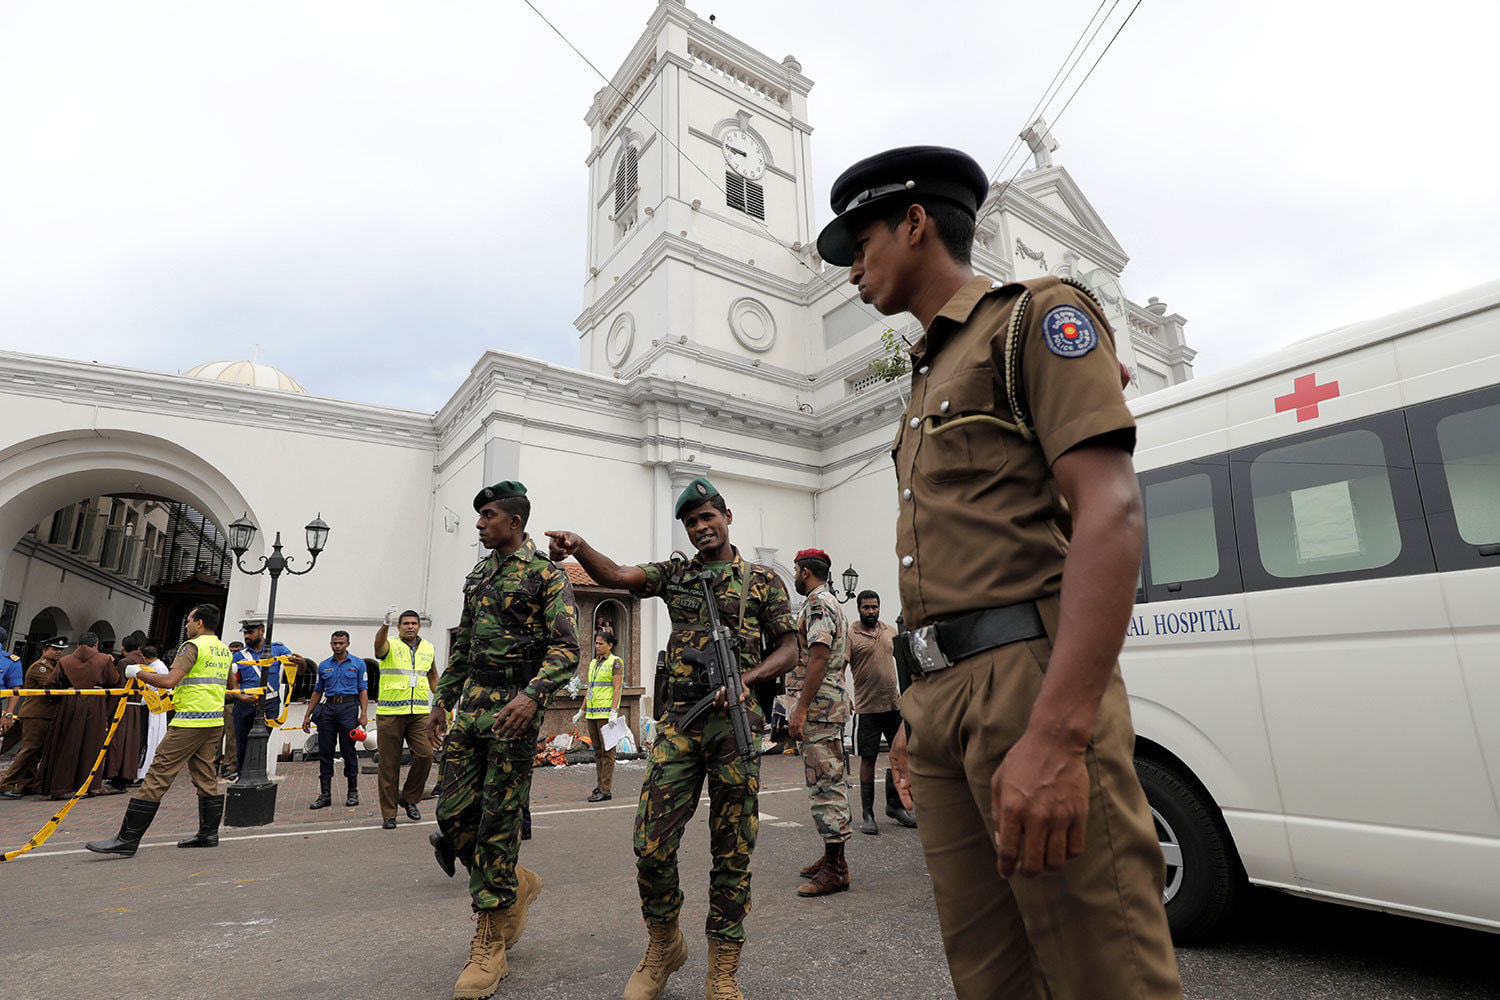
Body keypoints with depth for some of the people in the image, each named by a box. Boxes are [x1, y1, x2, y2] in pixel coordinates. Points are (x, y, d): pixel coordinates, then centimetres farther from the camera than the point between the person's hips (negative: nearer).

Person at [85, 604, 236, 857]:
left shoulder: (194, 646, -10)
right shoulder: (224, 650, 15)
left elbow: (169, 680, -20)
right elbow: (230, 684, 28)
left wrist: (138, 672, -5)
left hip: (190, 722, -8)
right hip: (215, 721, 8)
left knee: (158, 776, -4)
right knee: (206, 777, 14)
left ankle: (127, 840, 0)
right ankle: (208, 833, 20)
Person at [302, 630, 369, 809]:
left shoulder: (358, 664, 4)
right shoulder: (324, 665, 14)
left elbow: (363, 690, 1)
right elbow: (317, 692, 19)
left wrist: (364, 714, -8)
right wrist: (307, 715, 13)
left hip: (348, 708, -3)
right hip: (328, 708, 4)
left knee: (349, 751, -1)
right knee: (325, 752, 3)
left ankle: (353, 792, 9)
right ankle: (325, 794, 10)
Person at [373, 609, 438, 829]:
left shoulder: (428, 649, 12)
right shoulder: (390, 646, -1)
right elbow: (379, 644, -27)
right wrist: (386, 625, -47)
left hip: (419, 713, 3)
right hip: (390, 713, -3)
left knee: (425, 755, -9)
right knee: (389, 764, 3)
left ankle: (409, 799, 14)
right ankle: (388, 813, 14)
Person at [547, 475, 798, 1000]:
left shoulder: (763, 578, 7)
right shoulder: (675, 573, 14)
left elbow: (788, 647, 6)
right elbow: (618, 575, -2)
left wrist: (747, 677, -12)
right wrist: (577, 546, -21)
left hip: (736, 720, -1)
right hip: (679, 720, 2)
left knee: (732, 850, 5)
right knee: (652, 844, -1)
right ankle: (663, 946, 26)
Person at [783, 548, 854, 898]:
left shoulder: (817, 603, -12)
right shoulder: (832, 603, 21)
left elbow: (819, 657, -22)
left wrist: (800, 708, -23)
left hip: (818, 706, -11)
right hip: (831, 706, 11)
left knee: (825, 785, -7)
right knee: (828, 783, 15)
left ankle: (835, 869, -1)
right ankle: (833, 856, 24)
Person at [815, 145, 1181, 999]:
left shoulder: (1035, 318, 1)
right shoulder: (931, 379, 25)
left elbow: (1111, 512, -14)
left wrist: (1057, 736, -23)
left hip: (1028, 678, -8)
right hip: (945, 694, 8)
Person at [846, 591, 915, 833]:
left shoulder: (891, 631, 11)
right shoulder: (850, 635, -4)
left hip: (895, 704, 5)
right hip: (867, 707, -5)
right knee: (868, 759, 1)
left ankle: (895, 804, 28)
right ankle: (867, 814, 11)